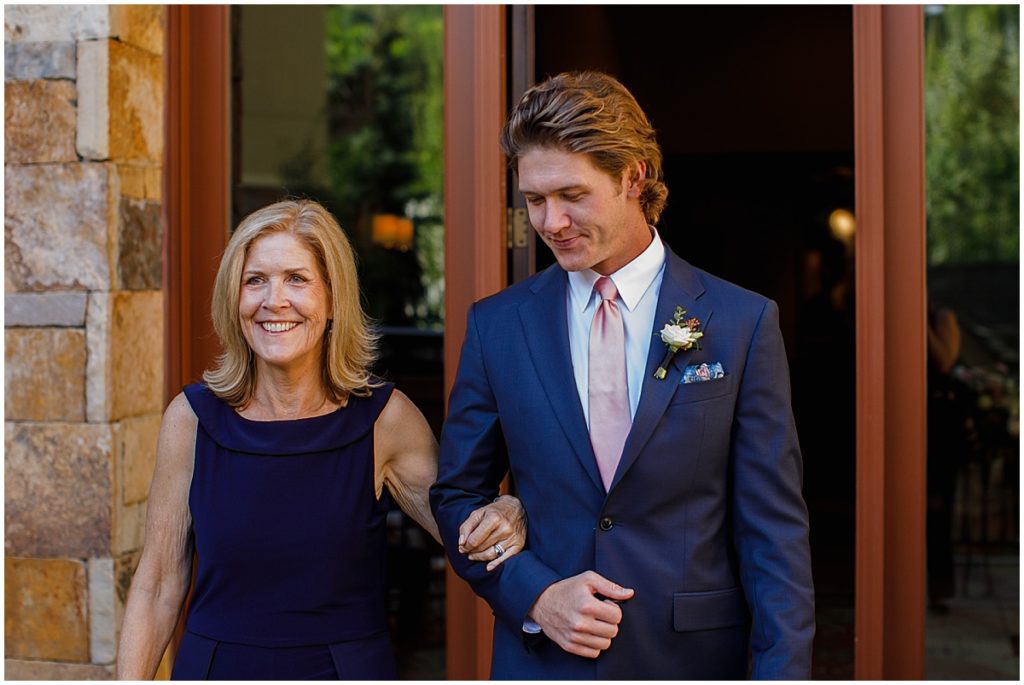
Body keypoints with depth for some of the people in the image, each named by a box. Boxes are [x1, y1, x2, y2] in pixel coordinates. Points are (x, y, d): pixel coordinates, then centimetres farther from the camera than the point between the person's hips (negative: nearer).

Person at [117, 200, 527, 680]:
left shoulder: (386, 419, -9)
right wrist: (129, 680, -9)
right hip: (215, 666, 1)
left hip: (346, 670, 0)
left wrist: (507, 515, -25)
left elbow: (471, 535, -5)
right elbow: (157, 589, -2)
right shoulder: (192, 418, -7)